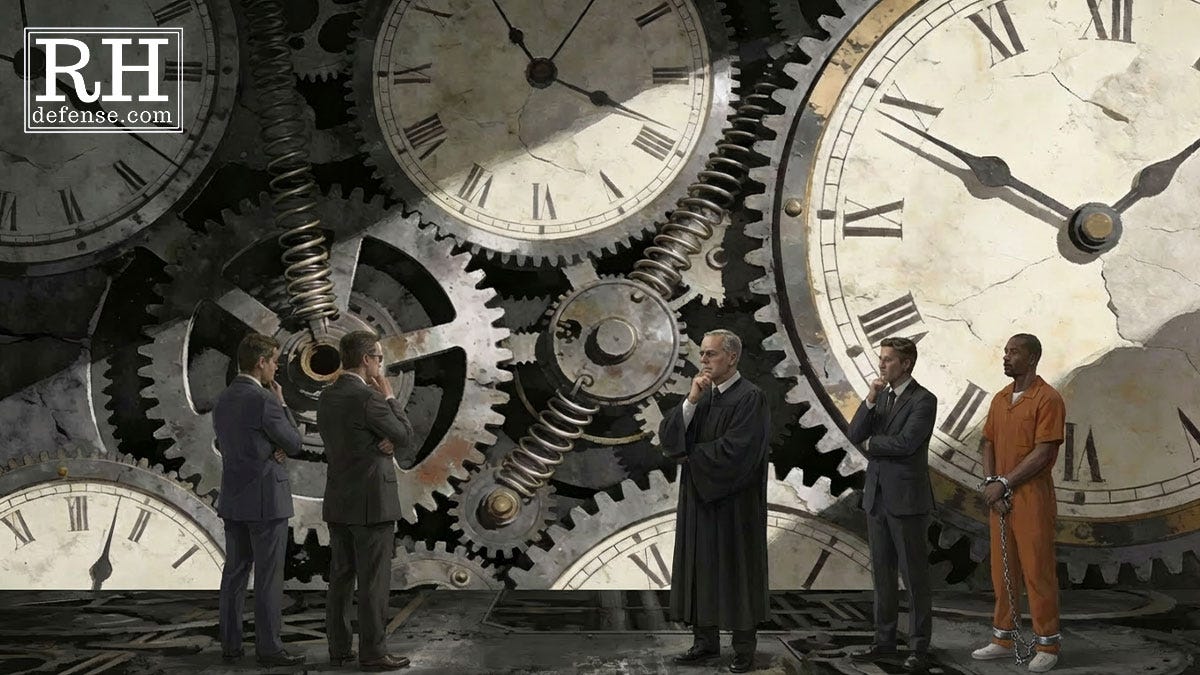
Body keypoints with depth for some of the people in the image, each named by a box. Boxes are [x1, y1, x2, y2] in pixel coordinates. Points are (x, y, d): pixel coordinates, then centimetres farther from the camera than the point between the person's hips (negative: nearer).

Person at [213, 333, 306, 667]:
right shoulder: (265, 400, -17)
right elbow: (294, 445, -7)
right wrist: (282, 404, 3)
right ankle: (269, 648, 0)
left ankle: (230, 643, 14)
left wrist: (270, 451, 5)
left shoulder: (222, 401, 9)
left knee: (235, 573, 11)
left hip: (233, 500, 8)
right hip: (266, 500, -8)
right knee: (268, 577, -3)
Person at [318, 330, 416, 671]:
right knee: (374, 582, -3)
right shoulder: (368, 397, -17)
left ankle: (339, 648, 15)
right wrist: (390, 397, -1)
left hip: (338, 503, 8)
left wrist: (384, 442, -3)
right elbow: (405, 437, -9)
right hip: (373, 502, -8)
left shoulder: (326, 398, 9)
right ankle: (373, 653, 1)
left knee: (341, 578, 11)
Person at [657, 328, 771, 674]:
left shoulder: (750, 398, -12)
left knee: (736, 572, 3)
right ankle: (705, 641, 19)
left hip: (733, 504, -6)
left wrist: (690, 455, -8)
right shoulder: (701, 395, 9)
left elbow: (733, 451, -22)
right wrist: (691, 401, -14)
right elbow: (668, 436, -1)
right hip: (699, 499, 6)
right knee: (701, 569, 9)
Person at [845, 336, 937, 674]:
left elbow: (905, 443, -21)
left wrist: (871, 443, -5)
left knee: (915, 576, 0)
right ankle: (884, 641, 22)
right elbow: (854, 435, 1)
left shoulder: (924, 400, -10)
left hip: (907, 500, -7)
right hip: (877, 496, 7)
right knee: (882, 573, 13)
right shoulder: (880, 396, 11)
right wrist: (870, 400, -11)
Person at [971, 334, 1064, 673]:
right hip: (1000, 497, 7)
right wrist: (990, 483, -4)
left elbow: (1043, 454, -16)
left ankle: (1047, 645, 5)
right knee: (1002, 570, 11)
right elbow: (987, 444, 12)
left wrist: (1004, 484, -14)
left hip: (1032, 498, -7)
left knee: (1037, 571, -2)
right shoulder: (1000, 399, 12)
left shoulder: (1047, 399, -11)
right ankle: (1003, 638, 20)